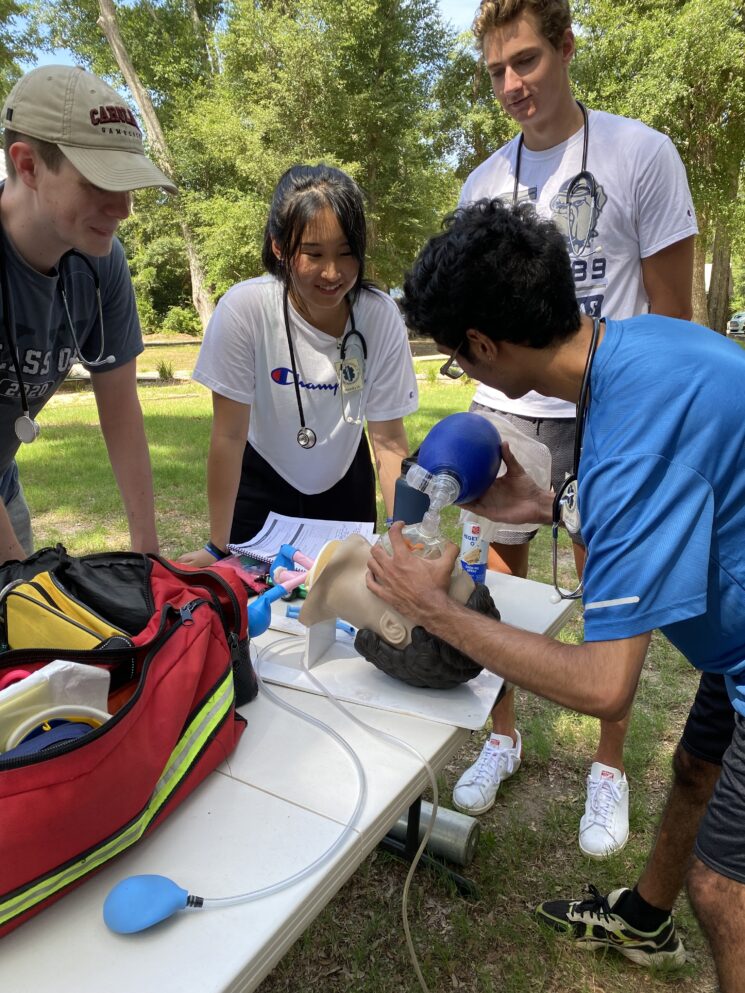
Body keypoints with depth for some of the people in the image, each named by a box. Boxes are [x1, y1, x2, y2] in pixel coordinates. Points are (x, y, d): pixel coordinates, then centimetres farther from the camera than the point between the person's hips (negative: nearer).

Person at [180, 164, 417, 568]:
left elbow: (389, 440, -16)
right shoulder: (243, 309, -27)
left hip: (344, 483, 2)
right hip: (262, 482, -1)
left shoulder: (382, 316, -22)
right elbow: (229, 435, -21)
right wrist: (218, 547, -17)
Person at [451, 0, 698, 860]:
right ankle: (502, 735, 29)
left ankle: (610, 767, 26)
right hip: (505, 411, 4)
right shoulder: (483, 183, 11)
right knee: (497, 577, 7)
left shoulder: (642, 155, -2)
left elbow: (670, 310, -2)